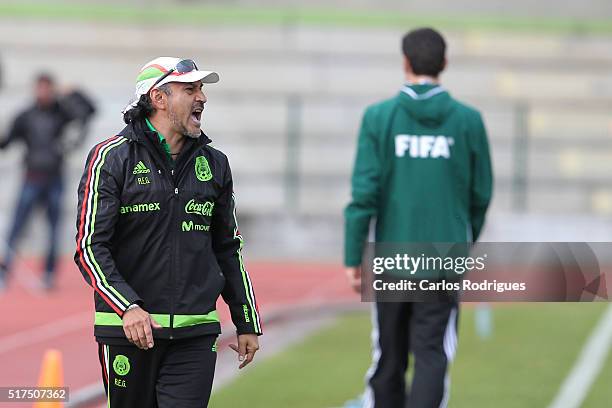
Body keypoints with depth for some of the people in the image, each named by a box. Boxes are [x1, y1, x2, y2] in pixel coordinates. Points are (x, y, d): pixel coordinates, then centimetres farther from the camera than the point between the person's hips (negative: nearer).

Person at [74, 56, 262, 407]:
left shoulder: (214, 163, 13)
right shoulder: (113, 158, -2)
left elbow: (228, 248, 21)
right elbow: (90, 246, -9)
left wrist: (248, 324, 19)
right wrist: (128, 307, -23)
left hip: (196, 336, 3)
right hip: (127, 331, -3)